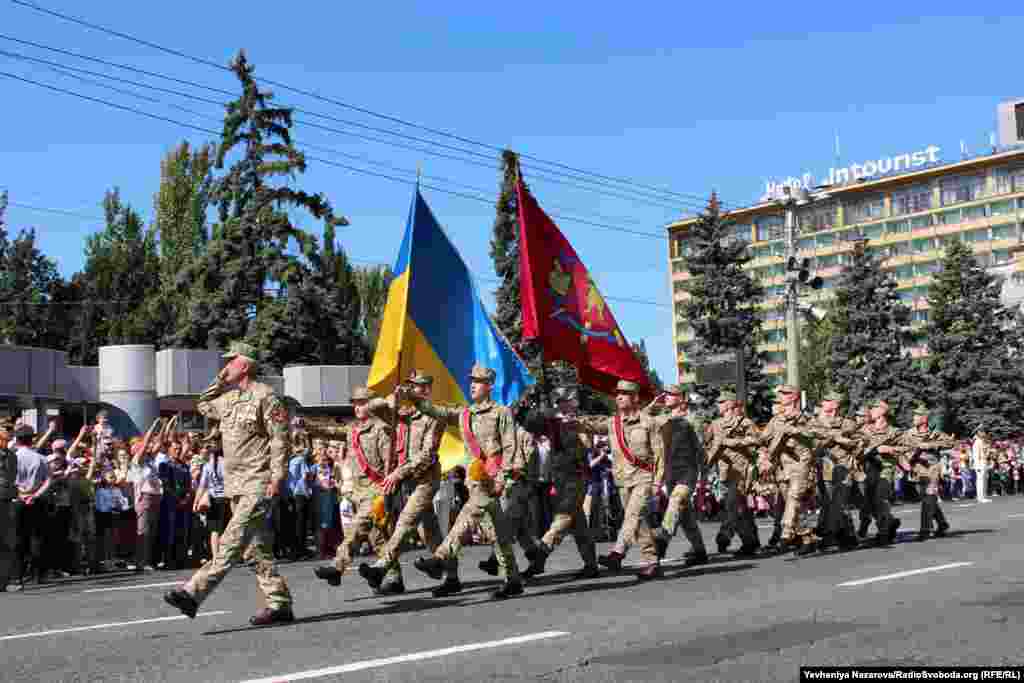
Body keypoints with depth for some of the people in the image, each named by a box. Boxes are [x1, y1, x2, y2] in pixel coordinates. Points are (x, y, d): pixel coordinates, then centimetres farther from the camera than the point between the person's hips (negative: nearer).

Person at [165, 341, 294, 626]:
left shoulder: (265, 396, -9)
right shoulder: (229, 398, 16)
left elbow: (280, 439, -13)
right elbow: (203, 407, 33)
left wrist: (277, 477, -19)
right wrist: (219, 381, 19)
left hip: (258, 484, -9)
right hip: (236, 485, 9)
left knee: (232, 541, -13)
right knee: (255, 547, 8)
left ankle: (194, 593, -19)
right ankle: (279, 604, 12)